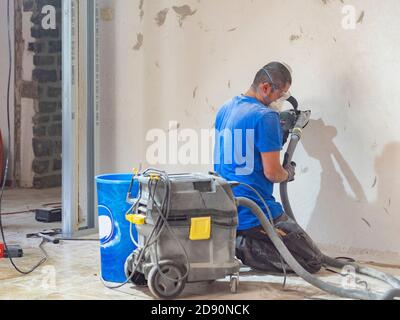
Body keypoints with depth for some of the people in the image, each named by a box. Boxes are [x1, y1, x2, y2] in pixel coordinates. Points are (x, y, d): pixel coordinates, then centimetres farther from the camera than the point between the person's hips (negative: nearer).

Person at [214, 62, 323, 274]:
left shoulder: (225, 109, 11)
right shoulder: (266, 116, -16)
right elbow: (272, 173, -17)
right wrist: (288, 174, 6)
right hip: (255, 213, -9)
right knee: (313, 262, -2)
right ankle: (241, 248, -13)